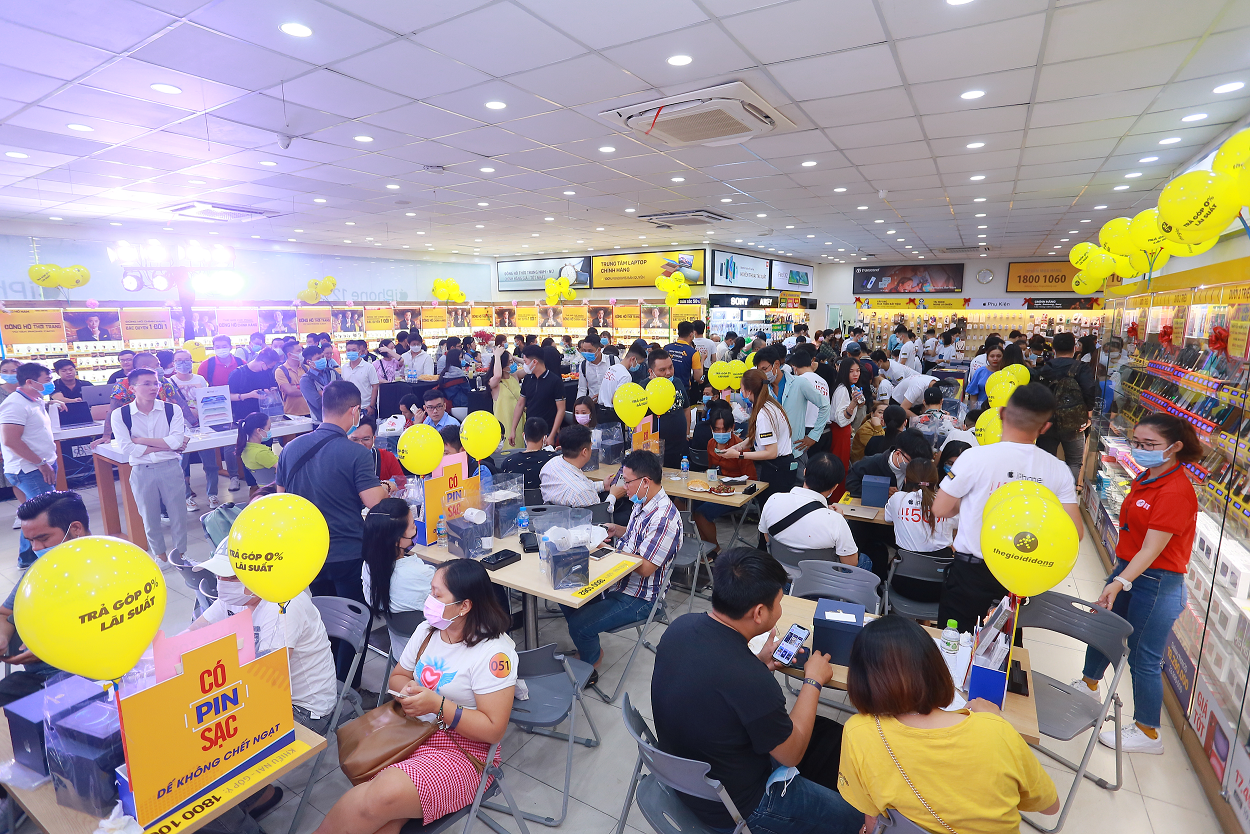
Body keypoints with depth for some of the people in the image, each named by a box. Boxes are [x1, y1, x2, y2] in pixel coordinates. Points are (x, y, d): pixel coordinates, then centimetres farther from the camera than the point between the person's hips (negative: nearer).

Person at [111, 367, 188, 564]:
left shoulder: (172, 410, -2)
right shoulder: (120, 414, -3)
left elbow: (177, 440, -14)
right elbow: (126, 448, -12)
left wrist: (141, 440, -13)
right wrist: (164, 445, -12)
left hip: (170, 467, 0)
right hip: (142, 471, 0)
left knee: (178, 513, 8)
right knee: (150, 517, 14)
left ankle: (180, 553, 28)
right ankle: (160, 555, 34)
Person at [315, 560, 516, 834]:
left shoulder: (494, 652, -19)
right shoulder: (427, 630, 2)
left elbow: (494, 729, -16)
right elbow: (397, 677, 16)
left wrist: (438, 705, -22)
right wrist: (407, 689, -8)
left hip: (462, 750, -5)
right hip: (412, 731, 5)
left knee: (386, 795, -27)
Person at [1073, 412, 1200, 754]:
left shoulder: (1176, 491, -23)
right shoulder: (1145, 478, 5)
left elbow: (1152, 549, -28)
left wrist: (1120, 582, -35)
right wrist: (1118, 569, 20)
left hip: (1158, 584, -9)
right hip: (1128, 570, 9)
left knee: (1144, 659, 4)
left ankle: (1148, 733, 23)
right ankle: (1089, 685, 47)